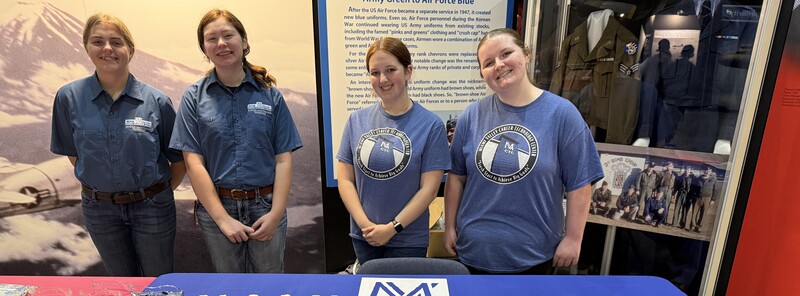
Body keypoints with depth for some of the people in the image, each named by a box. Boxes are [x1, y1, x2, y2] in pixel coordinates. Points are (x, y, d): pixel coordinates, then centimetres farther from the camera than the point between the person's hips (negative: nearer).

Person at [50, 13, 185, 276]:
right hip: (99, 208, 2)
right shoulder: (68, 98, -5)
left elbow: (179, 159, -3)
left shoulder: (156, 101, -11)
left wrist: (161, 192, 3)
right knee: (122, 282, 20)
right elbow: (73, 154, 7)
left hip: (151, 207, -2)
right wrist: (98, 187, 5)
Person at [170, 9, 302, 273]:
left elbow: (283, 159, -3)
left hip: (265, 205, 0)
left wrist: (276, 213, -11)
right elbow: (193, 163, -5)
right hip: (216, 206, 0)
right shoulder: (194, 97, -1)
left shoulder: (270, 95, -1)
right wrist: (223, 218, -11)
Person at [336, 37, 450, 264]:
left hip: (408, 240, -3)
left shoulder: (431, 125, -10)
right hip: (363, 237, 3)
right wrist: (366, 224, -11)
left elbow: (429, 188, -11)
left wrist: (392, 228, -12)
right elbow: (345, 179, -1)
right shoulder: (357, 120, -1)